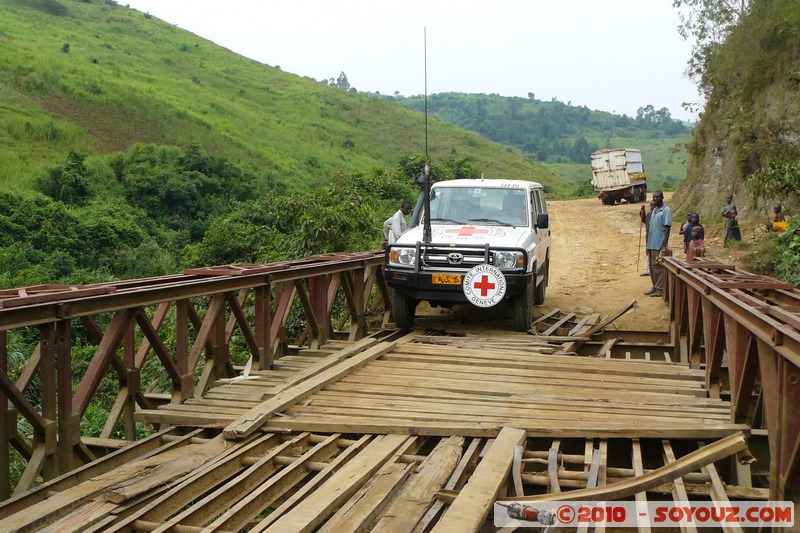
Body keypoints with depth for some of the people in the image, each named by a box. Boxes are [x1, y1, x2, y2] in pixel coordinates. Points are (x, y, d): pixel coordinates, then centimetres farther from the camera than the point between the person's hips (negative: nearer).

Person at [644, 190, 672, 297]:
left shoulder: (666, 211, -9)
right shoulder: (653, 210, 15)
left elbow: (667, 228, -14)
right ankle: (655, 287, 20)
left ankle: (660, 289, 0)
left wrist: (664, 246, -19)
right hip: (651, 244, 8)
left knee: (658, 267, -5)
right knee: (652, 266, 12)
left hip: (659, 244, -8)